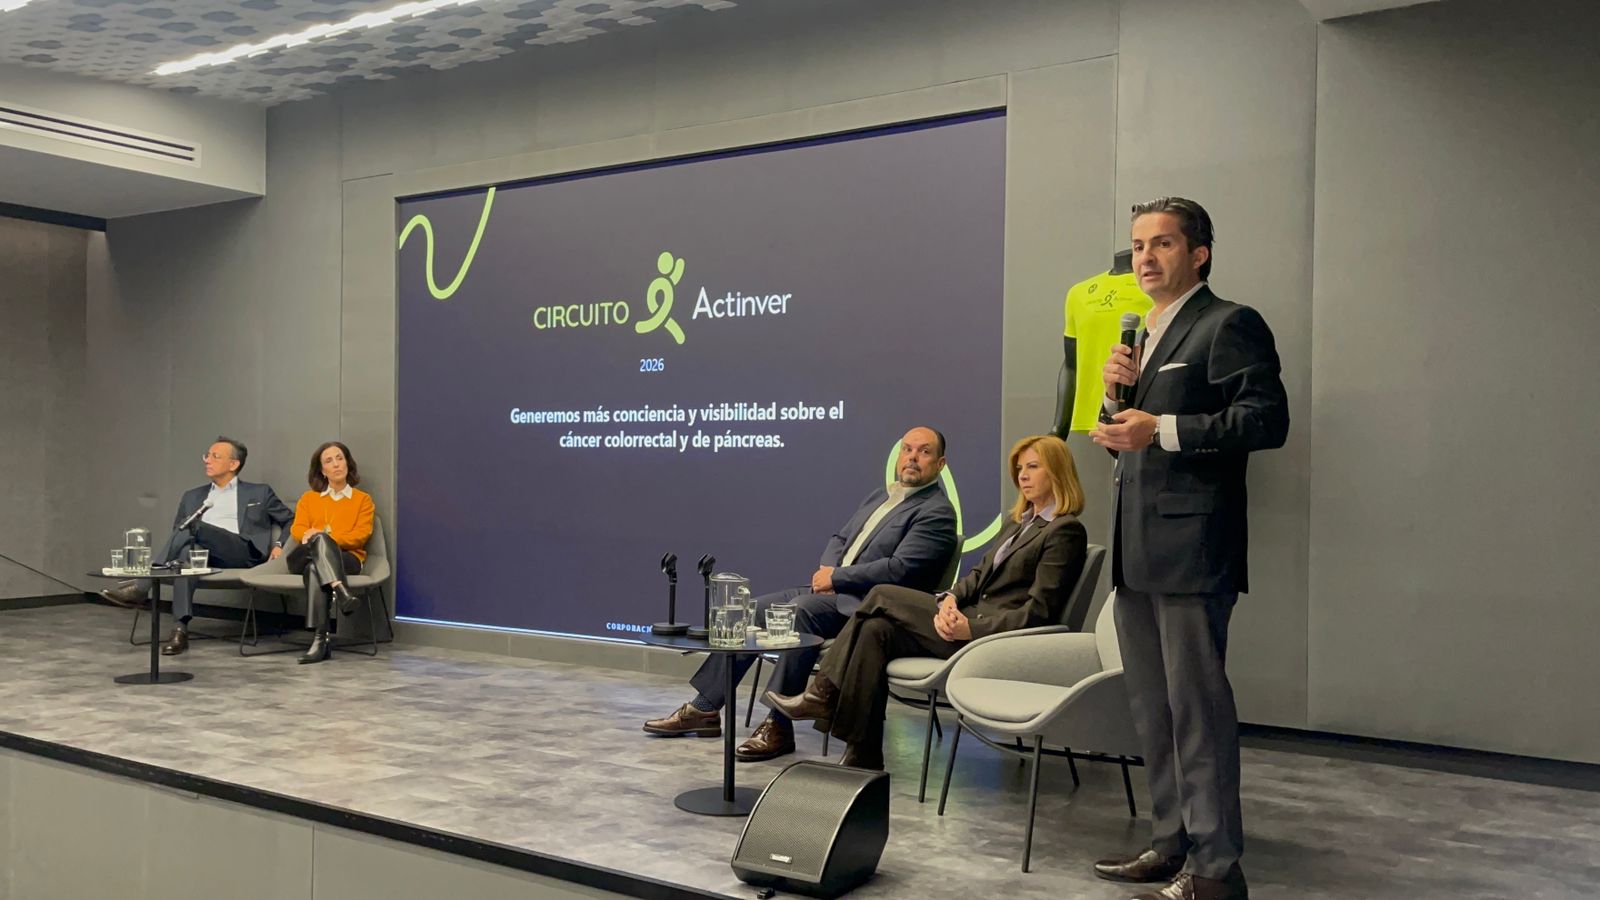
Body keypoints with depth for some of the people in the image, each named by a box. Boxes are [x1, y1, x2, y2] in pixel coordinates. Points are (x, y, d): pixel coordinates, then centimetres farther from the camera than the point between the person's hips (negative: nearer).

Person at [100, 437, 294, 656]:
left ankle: (140, 587, -38)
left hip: (243, 553, -3)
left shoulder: (259, 493, 20)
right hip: (203, 552, 3)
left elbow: (291, 521, 22)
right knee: (186, 550, -37)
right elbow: (177, 531, 25)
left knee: (194, 527, -32)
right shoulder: (192, 497, 30)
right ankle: (180, 630, -48)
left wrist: (279, 545, 3)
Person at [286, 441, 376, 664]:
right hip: (305, 557, 1)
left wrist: (325, 537, -14)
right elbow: (298, 529, 10)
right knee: (319, 539, -36)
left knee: (315, 568, -37)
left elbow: (361, 534, 2)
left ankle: (320, 639, -50)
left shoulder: (363, 499, 18)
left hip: (347, 558, -1)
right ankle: (342, 592, -56)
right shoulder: (308, 498, 26)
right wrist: (319, 537, -16)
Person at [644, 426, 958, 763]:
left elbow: (899, 570, -18)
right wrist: (825, 568, 0)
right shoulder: (879, 496, 21)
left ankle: (779, 726, -28)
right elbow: (840, 538, 23)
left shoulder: (937, 513, -7)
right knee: (753, 611, -1)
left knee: (801, 609, -33)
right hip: (831, 593, 9)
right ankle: (704, 709, 5)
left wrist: (835, 578, -13)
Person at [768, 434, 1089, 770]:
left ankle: (824, 693, 0)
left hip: (993, 638, -8)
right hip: (968, 619, 8)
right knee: (876, 630, -13)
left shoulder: (1066, 531, -6)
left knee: (882, 595, -10)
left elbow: (1038, 611, -14)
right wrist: (950, 599, -6)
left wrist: (972, 628, -21)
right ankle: (863, 757, -14)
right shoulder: (1022, 523, 23)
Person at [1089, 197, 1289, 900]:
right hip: (1137, 551, 9)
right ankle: (1172, 842, 25)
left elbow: (1266, 419, -18)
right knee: (1151, 707, 14)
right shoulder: (1143, 335, 21)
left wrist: (1161, 429, -22)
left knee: (1197, 705, -5)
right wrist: (1117, 393, 3)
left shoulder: (1229, 325, -6)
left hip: (1192, 548, -9)